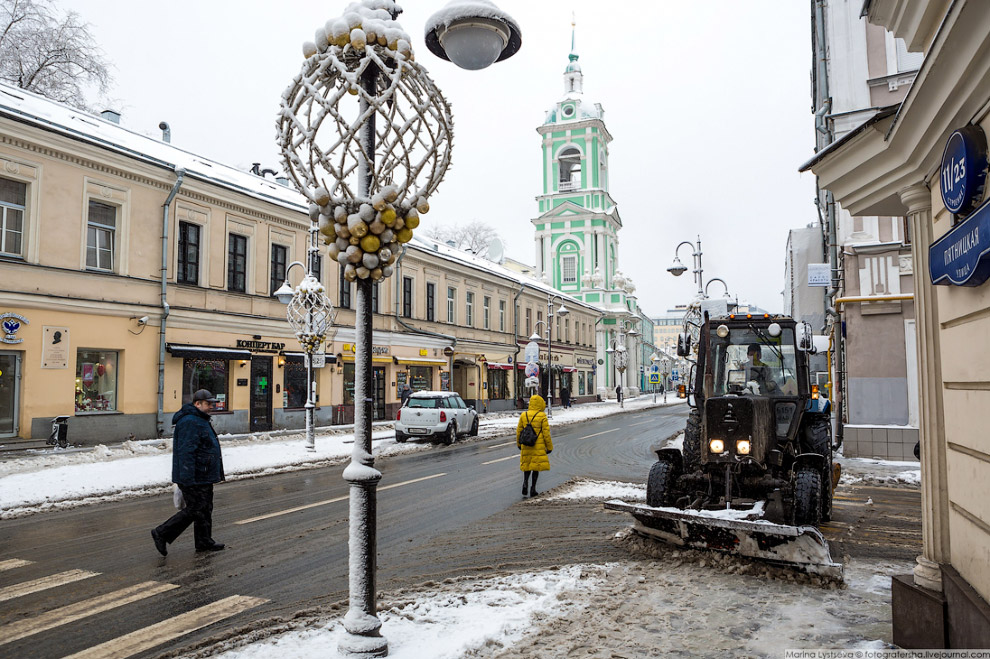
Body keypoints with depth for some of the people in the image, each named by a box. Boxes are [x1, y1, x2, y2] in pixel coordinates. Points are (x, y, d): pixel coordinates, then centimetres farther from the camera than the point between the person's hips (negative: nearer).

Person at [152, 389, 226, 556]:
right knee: (194, 510, -5)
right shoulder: (190, 422, -19)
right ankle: (161, 533, 6)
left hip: (204, 477, 11)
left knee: (205, 509, 14)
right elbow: (186, 452, -25)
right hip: (194, 478, -11)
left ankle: (204, 542, 23)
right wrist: (188, 479, -28)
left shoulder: (200, 420, 17)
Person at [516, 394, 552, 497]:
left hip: (526, 446, 3)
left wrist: (519, 443, 22)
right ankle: (533, 489, 6)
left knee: (527, 465, 17)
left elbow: (518, 431, 8)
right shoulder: (542, 416, -9)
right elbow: (546, 433, -8)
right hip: (539, 447, -3)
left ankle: (525, 482, -4)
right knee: (536, 466, 6)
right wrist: (549, 447, 2)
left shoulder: (523, 415, 2)